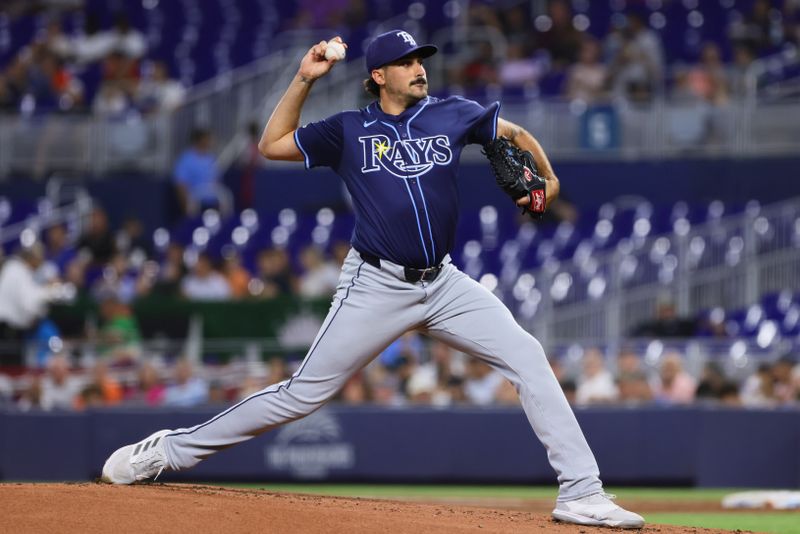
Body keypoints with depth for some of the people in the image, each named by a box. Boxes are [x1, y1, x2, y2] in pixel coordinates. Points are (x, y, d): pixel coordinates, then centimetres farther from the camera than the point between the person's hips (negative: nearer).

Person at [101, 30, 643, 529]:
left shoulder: (452, 114, 5)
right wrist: (304, 80, 1)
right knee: (304, 392, -4)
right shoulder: (349, 131, 2)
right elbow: (272, 145, 6)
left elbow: (517, 134, 19)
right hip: (377, 287, -3)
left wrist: (547, 178, 10)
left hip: (444, 283, 3)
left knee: (527, 358, -12)